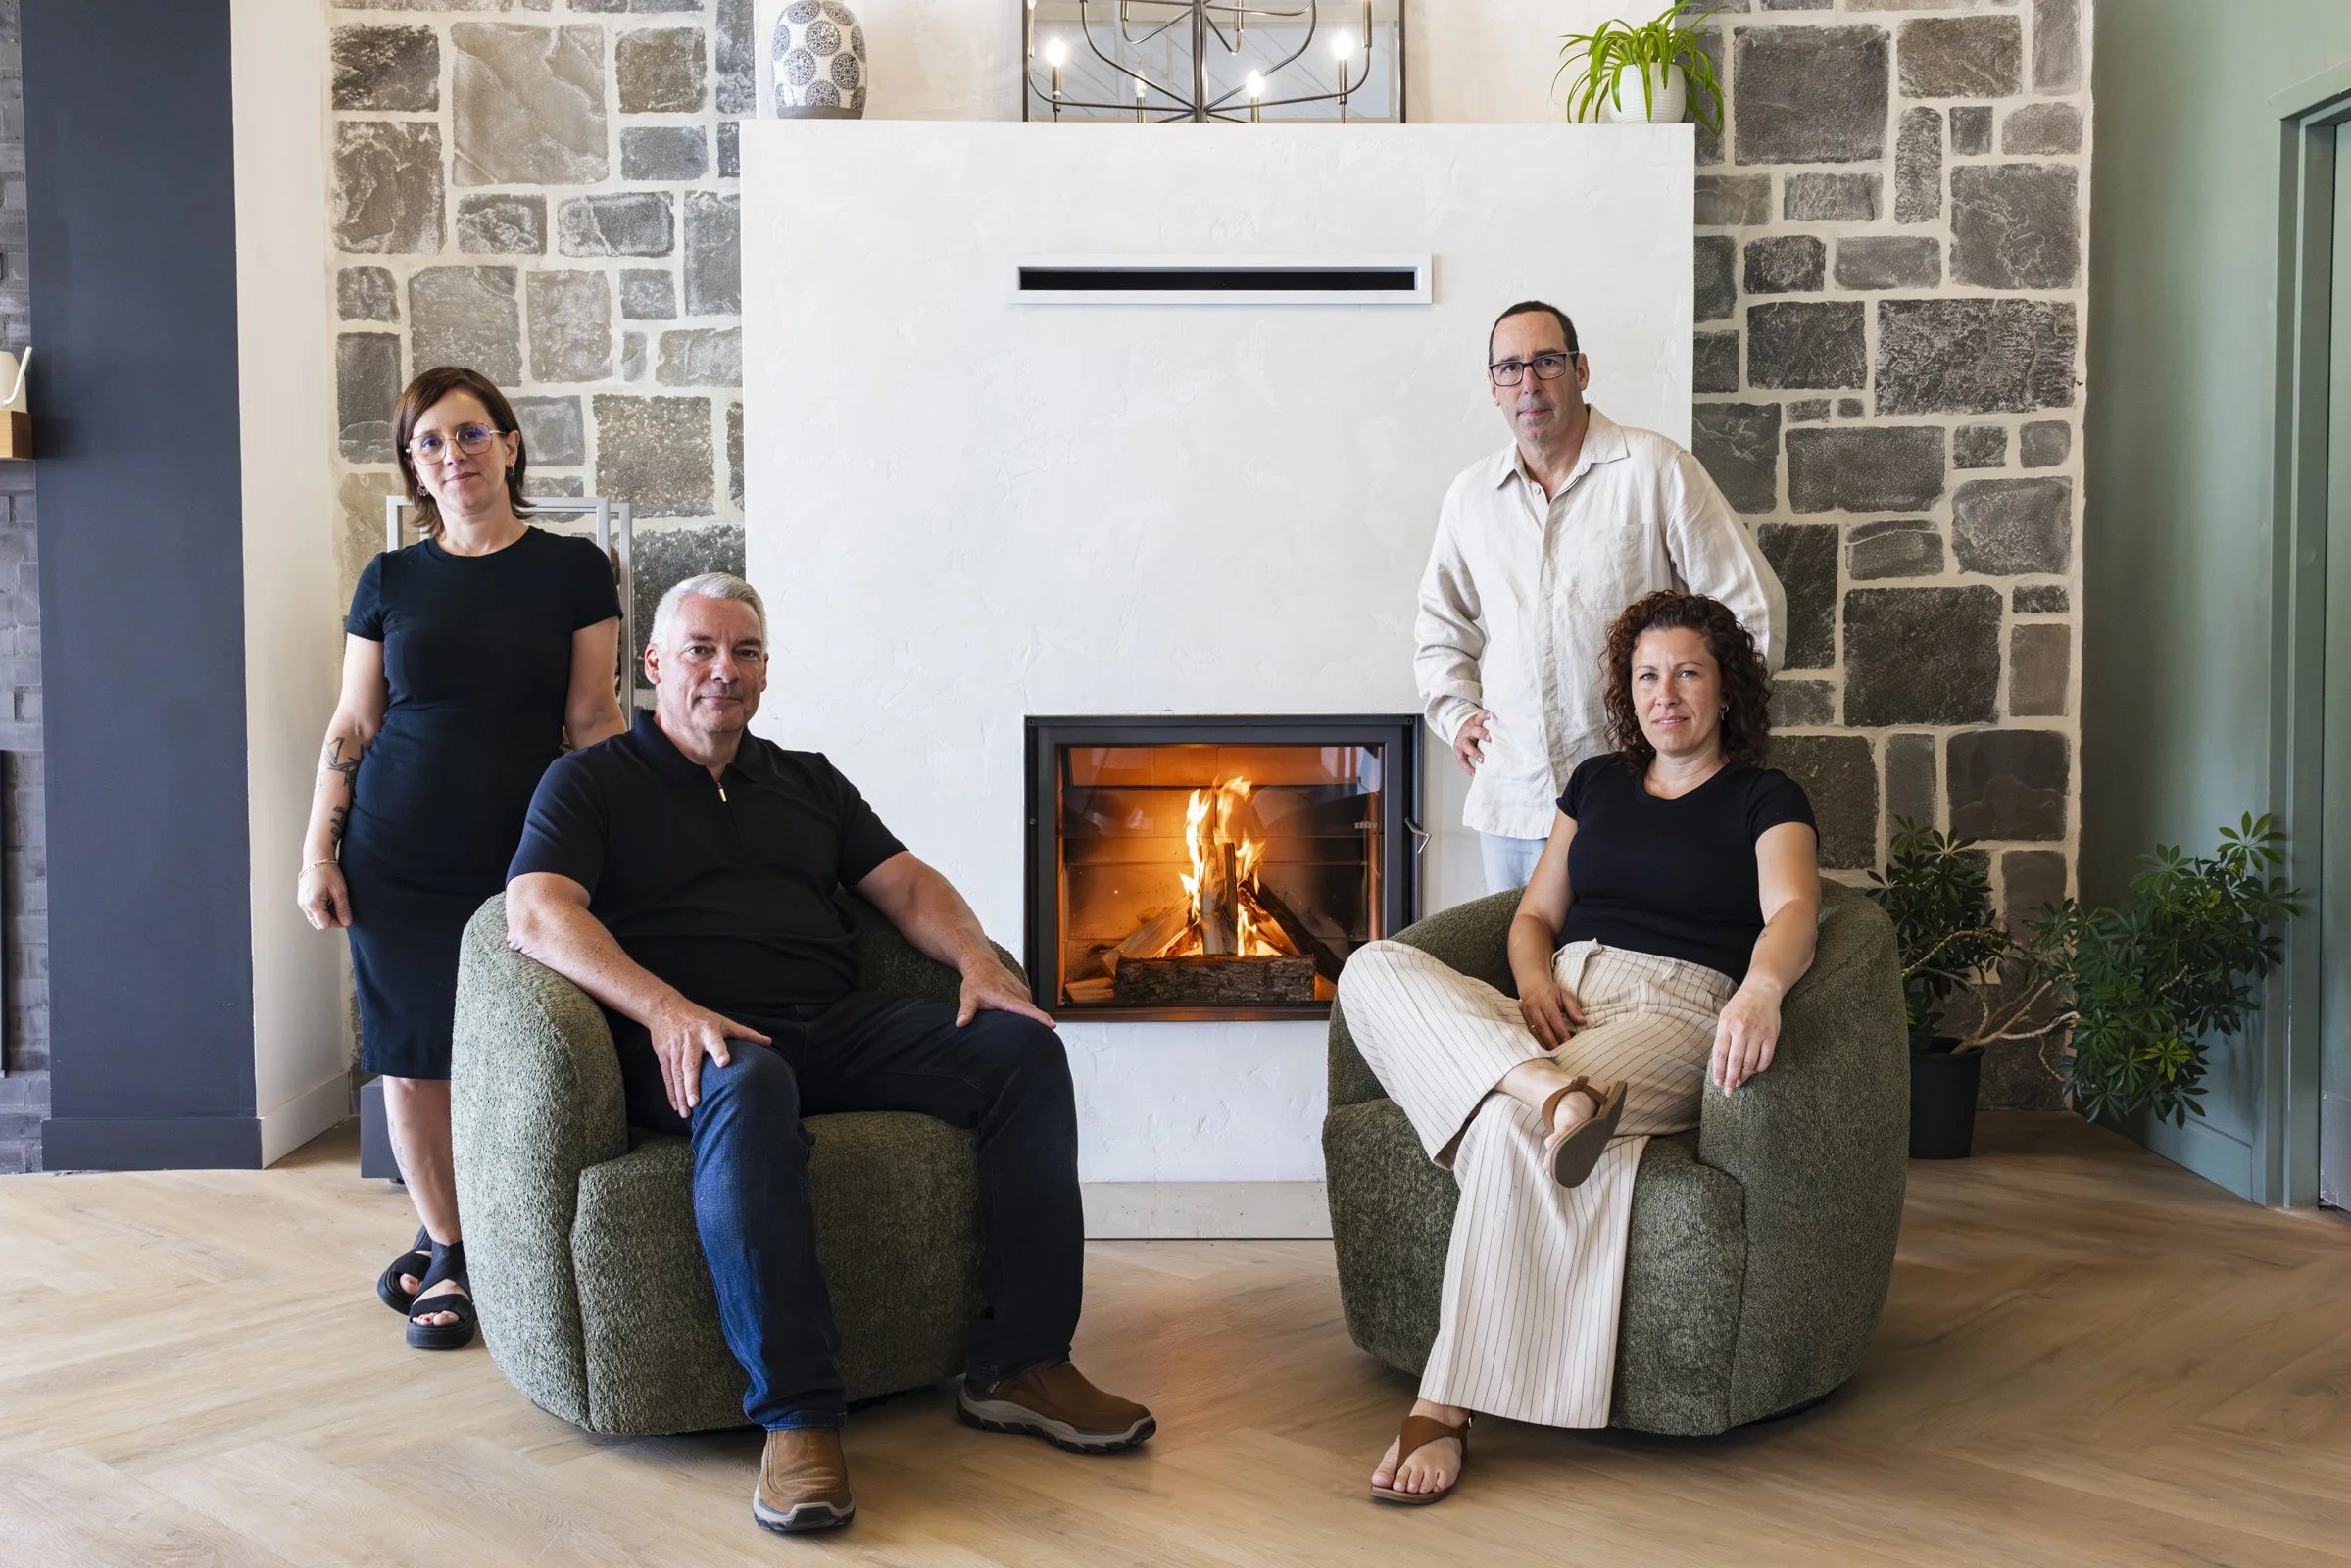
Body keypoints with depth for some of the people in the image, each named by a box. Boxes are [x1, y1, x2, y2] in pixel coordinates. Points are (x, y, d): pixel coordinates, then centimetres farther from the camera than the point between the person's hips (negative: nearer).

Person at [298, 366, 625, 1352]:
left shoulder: (573, 571, 1)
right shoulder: (391, 581, 7)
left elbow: (593, 720, 1)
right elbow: (351, 727, 10)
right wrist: (318, 853, 3)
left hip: (519, 854, -2)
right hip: (398, 861, 2)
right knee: (411, 1055, 5)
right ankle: (442, 1244, 20)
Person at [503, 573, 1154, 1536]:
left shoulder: (809, 781, 27)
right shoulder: (591, 784, 11)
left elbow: (906, 884, 20)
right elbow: (535, 915, -6)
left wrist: (977, 959, -3)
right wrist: (663, 1008, -23)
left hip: (837, 1025, 5)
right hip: (695, 1041, -5)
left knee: (1022, 1046, -17)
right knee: (749, 1089, -41)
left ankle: (1021, 1364, -17)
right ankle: (795, 1418, -39)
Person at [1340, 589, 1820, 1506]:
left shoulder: (1765, 800, 10)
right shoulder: (1597, 783, 25)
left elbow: (1792, 912, -10)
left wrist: (1760, 989, -35)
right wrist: (1535, 980, -2)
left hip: (1672, 1021, -5)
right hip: (1555, 1014, 5)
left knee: (1510, 1126, -37)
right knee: (1374, 969, -22)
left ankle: (1448, 1407, -35)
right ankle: (1550, 1088, -45)